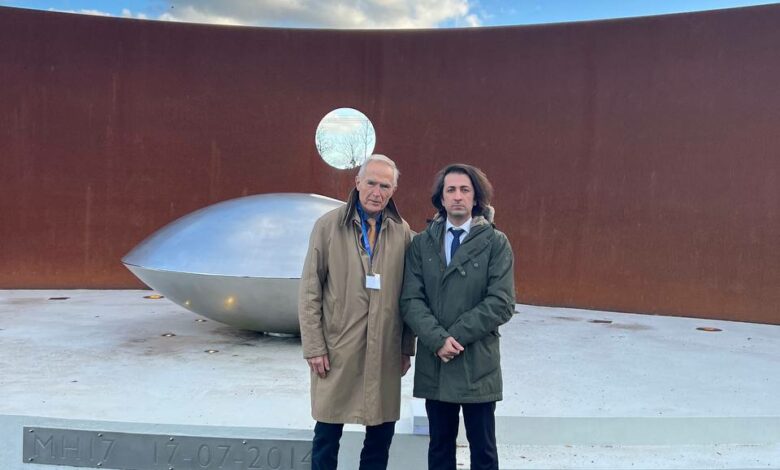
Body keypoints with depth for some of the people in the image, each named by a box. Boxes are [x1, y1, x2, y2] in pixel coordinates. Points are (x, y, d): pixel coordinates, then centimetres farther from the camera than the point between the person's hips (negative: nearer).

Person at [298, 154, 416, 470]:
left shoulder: (402, 231, 4)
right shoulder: (328, 225, -3)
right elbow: (309, 292, -3)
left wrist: (407, 348, 7)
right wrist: (314, 347, -7)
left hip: (385, 352, 2)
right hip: (337, 349, -2)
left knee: (382, 432, 11)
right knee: (328, 432, 9)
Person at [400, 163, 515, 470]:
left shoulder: (496, 242, -2)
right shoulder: (421, 243, 5)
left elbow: (502, 303, -11)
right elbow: (410, 300, -3)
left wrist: (456, 335, -15)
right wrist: (438, 339, -17)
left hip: (478, 362, -2)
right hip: (433, 363, 3)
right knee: (439, 445, 16)